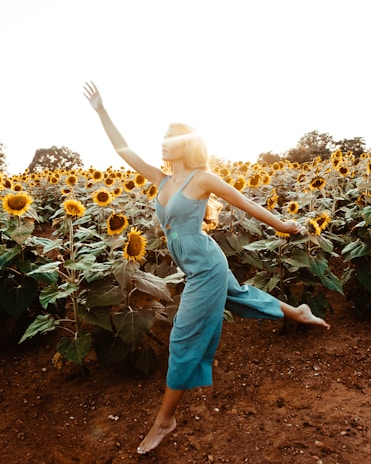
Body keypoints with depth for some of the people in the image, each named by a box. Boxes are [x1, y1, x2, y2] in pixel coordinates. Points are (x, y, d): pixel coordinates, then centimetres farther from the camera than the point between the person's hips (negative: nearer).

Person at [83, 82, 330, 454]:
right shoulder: (162, 180, 7)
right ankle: (298, 313, 51)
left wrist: (281, 225, 8)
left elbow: (244, 203, -2)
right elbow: (124, 150, 10)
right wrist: (100, 111, 12)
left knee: (185, 341, 0)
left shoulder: (202, 178, -12)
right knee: (238, 296, 27)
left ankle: (165, 419, 18)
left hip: (206, 268, -8)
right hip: (200, 268, 8)